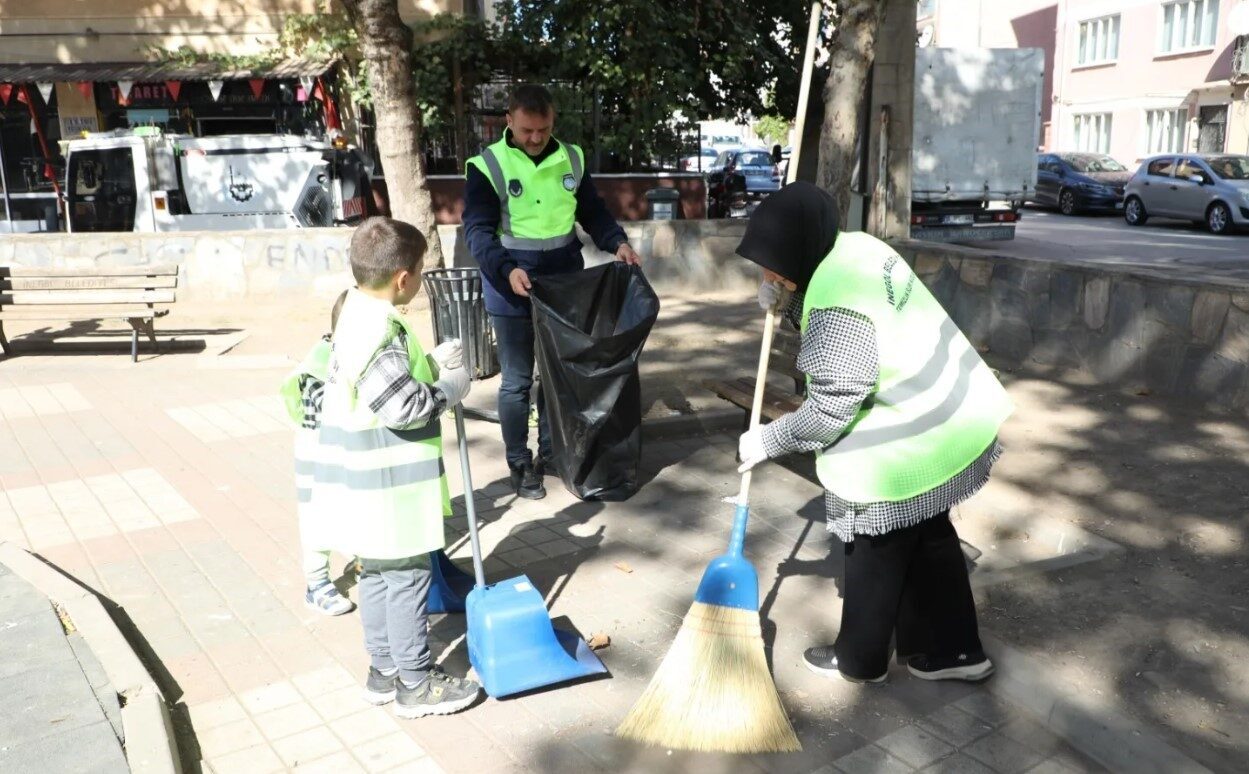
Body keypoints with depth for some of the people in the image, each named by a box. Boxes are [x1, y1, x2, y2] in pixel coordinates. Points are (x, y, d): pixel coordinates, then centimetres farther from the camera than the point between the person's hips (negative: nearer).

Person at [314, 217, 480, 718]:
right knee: (407, 579, 3)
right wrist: (453, 385, -11)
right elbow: (409, 406, -26)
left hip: (368, 485, 10)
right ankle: (416, 684, 16)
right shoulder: (380, 334, -24)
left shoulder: (356, 316, 8)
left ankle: (385, 670, 32)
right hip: (389, 488, -10)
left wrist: (434, 364, 5)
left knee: (377, 575, 18)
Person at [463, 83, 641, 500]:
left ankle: (551, 452, 30)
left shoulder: (571, 159, 5)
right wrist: (506, 270, -32)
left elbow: (593, 212, 10)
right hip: (512, 287, -4)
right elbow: (477, 230, -16)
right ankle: (519, 463, 18)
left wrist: (617, 242, -9)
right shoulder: (487, 165, -10)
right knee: (517, 381, 4)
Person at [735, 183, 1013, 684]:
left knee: (877, 552, 10)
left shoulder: (839, 307, -29)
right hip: (950, 417, 9)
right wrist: (785, 300, 0)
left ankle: (859, 660, 30)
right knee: (928, 538, 22)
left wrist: (768, 440, -11)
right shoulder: (854, 248, 0)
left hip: (912, 443, -9)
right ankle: (952, 650, 35)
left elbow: (827, 412, -25)